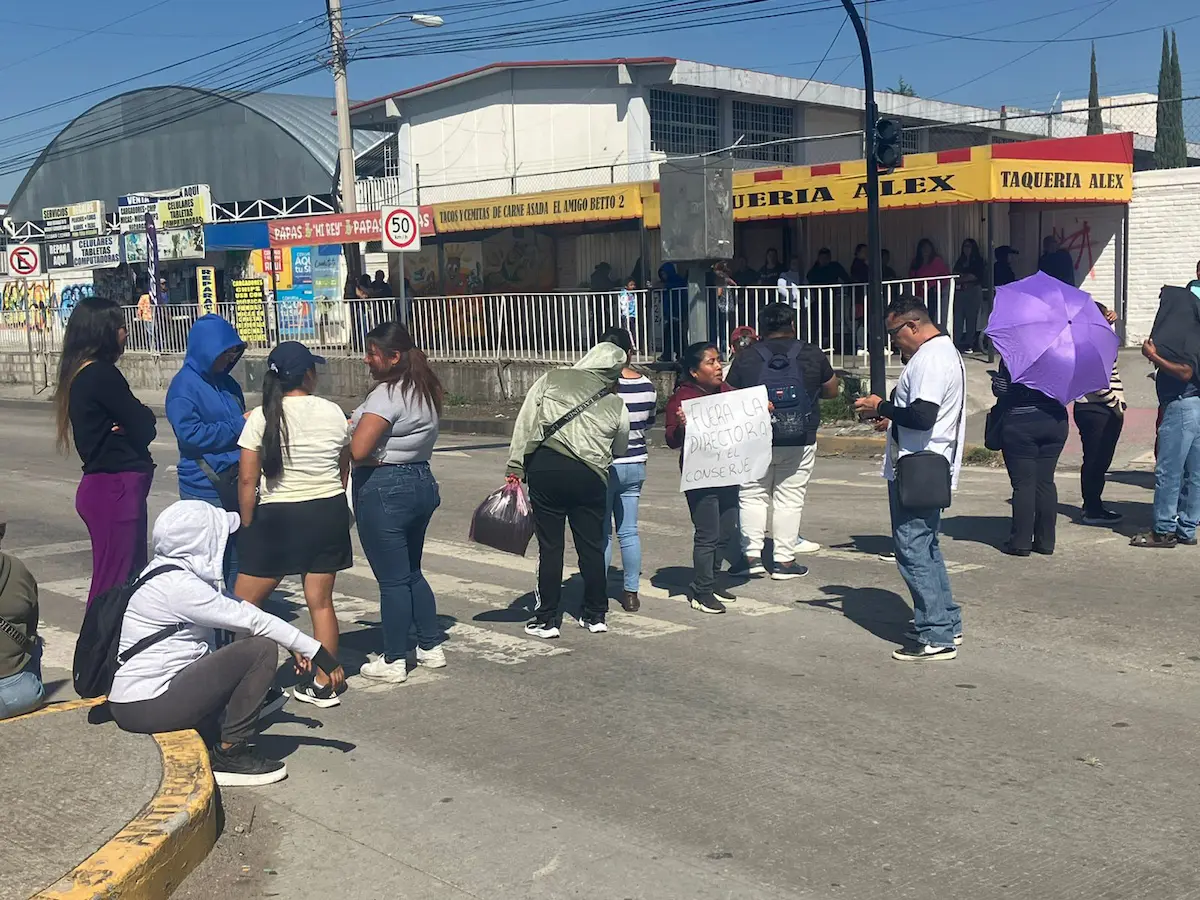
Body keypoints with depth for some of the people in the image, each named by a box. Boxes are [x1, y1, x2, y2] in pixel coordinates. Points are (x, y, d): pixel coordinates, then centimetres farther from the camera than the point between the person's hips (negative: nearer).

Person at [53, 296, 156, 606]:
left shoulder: (78, 375, 14)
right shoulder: (102, 375, -15)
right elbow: (144, 431, -14)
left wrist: (136, 417, -8)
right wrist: (144, 414, 6)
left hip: (101, 484, 10)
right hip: (116, 487, -10)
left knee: (132, 575, 14)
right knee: (114, 581, -5)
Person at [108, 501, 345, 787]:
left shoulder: (167, 572, 10)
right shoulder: (176, 585, -20)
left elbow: (236, 612, 15)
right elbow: (253, 620, -19)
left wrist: (292, 646, 12)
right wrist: (321, 655, -15)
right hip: (146, 707, -10)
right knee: (262, 649, -14)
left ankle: (207, 737, 13)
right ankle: (230, 754, -4)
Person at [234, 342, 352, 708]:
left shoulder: (262, 417, -10)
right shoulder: (333, 412, -1)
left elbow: (247, 478, -10)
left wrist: (248, 525, 1)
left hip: (279, 517, -3)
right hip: (329, 514, 4)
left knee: (243, 602, 7)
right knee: (320, 601, 9)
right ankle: (323, 685, 15)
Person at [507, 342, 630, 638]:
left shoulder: (552, 380, 6)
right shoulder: (618, 407, 8)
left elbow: (525, 423, 1)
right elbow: (619, 450, 18)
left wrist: (515, 467, 3)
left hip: (545, 467, -1)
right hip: (590, 475, 1)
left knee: (550, 546, 5)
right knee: (592, 547, 13)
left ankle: (547, 620, 10)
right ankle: (595, 616, 24)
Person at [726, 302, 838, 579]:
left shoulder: (746, 358, -2)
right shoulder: (812, 355, -1)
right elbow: (832, 390, 11)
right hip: (799, 442, 0)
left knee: (753, 496, 11)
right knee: (789, 499, 5)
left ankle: (752, 555, 7)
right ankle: (784, 561, 7)